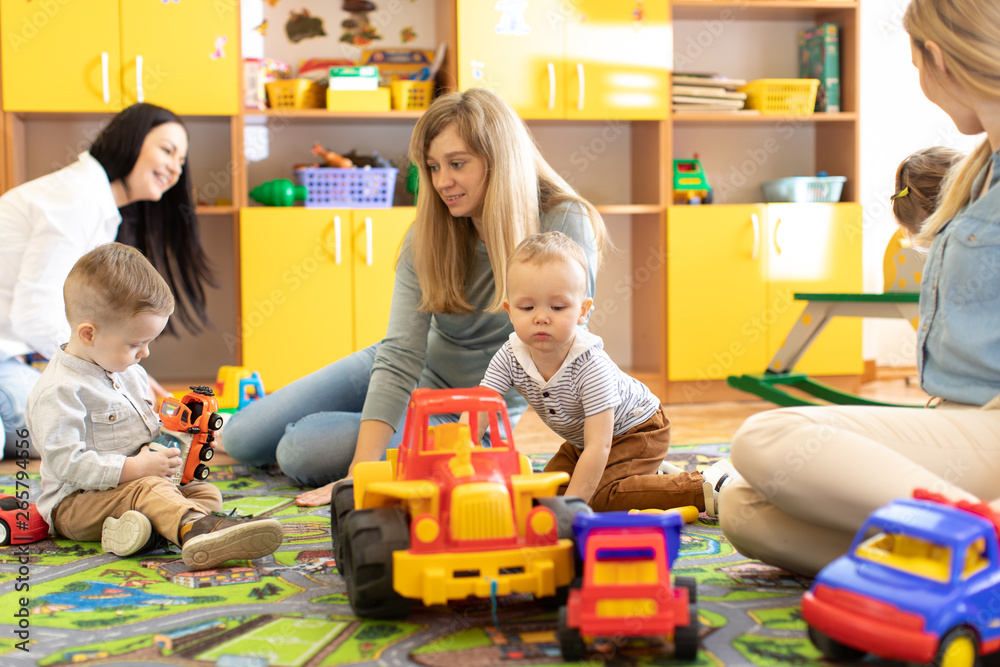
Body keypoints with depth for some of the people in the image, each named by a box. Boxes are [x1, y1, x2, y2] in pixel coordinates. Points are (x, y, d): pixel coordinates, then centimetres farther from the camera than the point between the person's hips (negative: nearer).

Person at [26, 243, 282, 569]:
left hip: (135, 479, 9)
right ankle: (197, 529, -64)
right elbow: (66, 462, -26)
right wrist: (134, 468, -28)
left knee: (206, 492, -9)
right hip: (75, 502, -9)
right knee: (147, 489, -34)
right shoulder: (58, 391, -19)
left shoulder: (129, 371, 12)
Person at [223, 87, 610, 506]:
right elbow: (400, 355, -20)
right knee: (242, 440, 7)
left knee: (301, 452, -16)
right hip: (412, 373, 4)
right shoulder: (428, 235, -15)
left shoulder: (565, 226, -25)